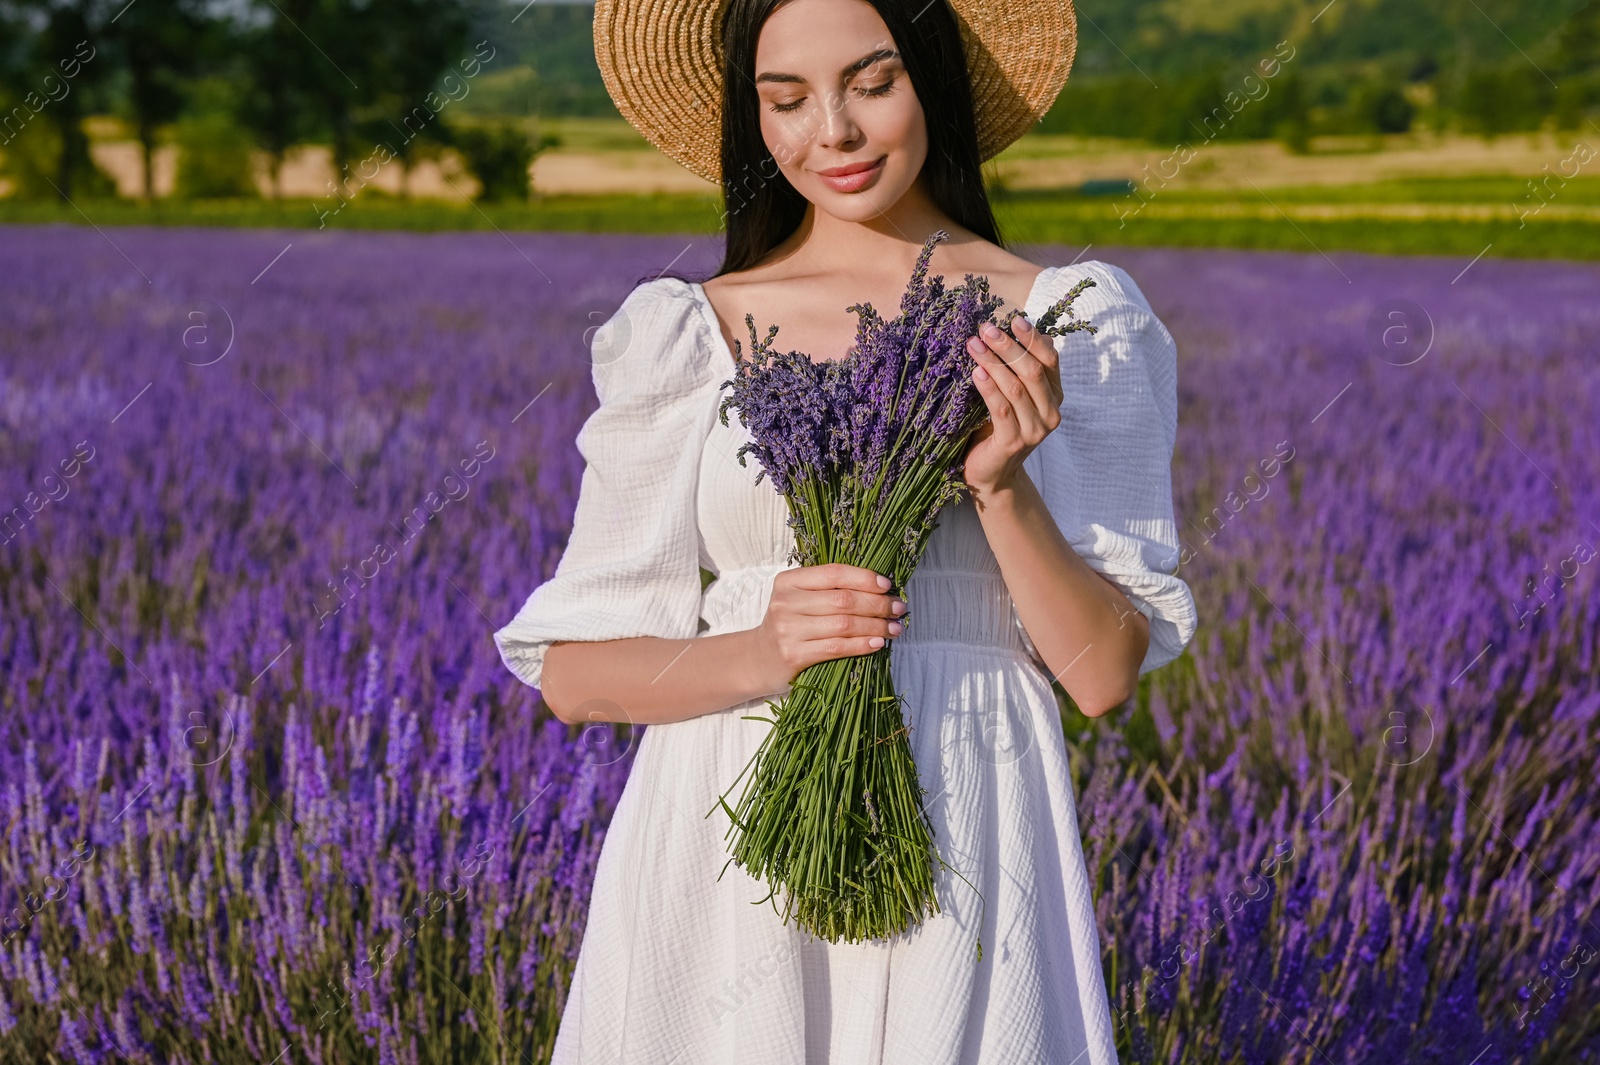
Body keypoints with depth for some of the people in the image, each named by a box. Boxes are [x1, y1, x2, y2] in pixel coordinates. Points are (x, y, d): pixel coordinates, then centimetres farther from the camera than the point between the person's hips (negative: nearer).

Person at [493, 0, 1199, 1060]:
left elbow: (1105, 674, -2)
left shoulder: (1069, 323, 1)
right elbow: (572, 673, 1)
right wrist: (756, 654, -17)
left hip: (964, 846, 0)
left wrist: (1003, 486, -17)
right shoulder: (687, 333, 2)